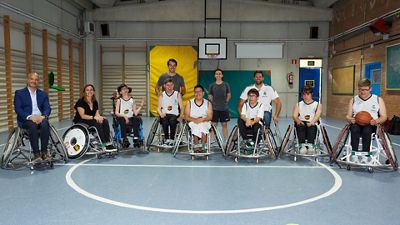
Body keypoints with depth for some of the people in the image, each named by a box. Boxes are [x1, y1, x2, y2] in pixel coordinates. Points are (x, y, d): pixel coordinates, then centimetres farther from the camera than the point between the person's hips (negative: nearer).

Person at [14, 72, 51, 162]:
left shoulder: (43, 94, 18)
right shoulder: (19, 93, 10)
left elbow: (47, 108, 7)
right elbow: (18, 109, -3)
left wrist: (43, 116, -17)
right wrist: (30, 117, -19)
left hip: (40, 118, 2)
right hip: (26, 119, -2)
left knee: (45, 124, -34)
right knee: (32, 125, -36)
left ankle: (44, 152, -30)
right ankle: (36, 154, -33)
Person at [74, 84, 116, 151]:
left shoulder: (95, 102, 6)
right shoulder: (81, 102, -13)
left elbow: (97, 114, 2)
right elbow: (82, 116, -21)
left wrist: (99, 117, -21)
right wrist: (94, 117, -32)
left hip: (91, 121, 6)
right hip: (81, 122, -6)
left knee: (105, 121, -22)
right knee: (97, 123, -33)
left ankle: (108, 143, -29)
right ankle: (104, 145, -34)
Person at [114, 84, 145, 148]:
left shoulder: (132, 100, 13)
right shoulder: (119, 100, 8)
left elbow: (135, 113, 6)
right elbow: (116, 113, -3)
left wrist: (141, 106, -5)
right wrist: (124, 116, -20)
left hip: (131, 119, 2)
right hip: (122, 119, -2)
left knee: (137, 119, -30)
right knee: (122, 120, -36)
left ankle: (136, 138, -33)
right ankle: (124, 139, -32)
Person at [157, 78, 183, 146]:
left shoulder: (177, 94, 12)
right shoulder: (162, 95, 15)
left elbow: (181, 107, 6)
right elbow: (159, 108, 8)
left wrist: (180, 116, -12)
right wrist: (161, 114, -15)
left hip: (174, 115, -1)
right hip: (164, 115, 1)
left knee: (172, 121, -34)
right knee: (164, 121, -33)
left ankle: (172, 139, -24)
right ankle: (167, 139, -24)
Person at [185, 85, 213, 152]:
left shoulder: (208, 103, 10)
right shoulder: (190, 103, 9)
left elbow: (210, 117, 0)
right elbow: (187, 117, 1)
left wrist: (202, 119, -19)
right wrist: (194, 119, -18)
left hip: (205, 122, 0)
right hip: (192, 123, 0)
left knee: (203, 126, -34)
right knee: (195, 127, -34)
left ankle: (203, 146, -30)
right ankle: (196, 146, -30)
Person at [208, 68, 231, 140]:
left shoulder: (226, 84, 2)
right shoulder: (212, 85, 2)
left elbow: (229, 95, 9)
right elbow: (209, 96, 8)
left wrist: (225, 102, 4)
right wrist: (214, 103, 2)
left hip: (224, 108, 0)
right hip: (214, 108, 0)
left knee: (224, 124, 8)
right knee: (214, 125, 2)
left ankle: (226, 139, 14)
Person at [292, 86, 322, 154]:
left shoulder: (318, 105, 20)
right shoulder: (298, 104, 25)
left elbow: (317, 116, 0)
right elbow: (294, 116, 8)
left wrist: (312, 122, -23)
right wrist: (298, 121, -17)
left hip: (312, 124, -1)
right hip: (301, 123, 1)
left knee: (312, 127, -37)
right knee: (301, 126, -35)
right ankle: (302, 145, -54)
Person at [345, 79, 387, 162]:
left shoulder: (378, 100, 12)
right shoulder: (353, 100, 15)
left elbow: (384, 117, 7)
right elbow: (348, 116, 14)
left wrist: (376, 121, -16)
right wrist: (351, 119, -12)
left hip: (371, 125, -1)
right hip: (357, 124, 1)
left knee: (367, 130, -37)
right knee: (354, 128, -36)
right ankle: (354, 155, -39)